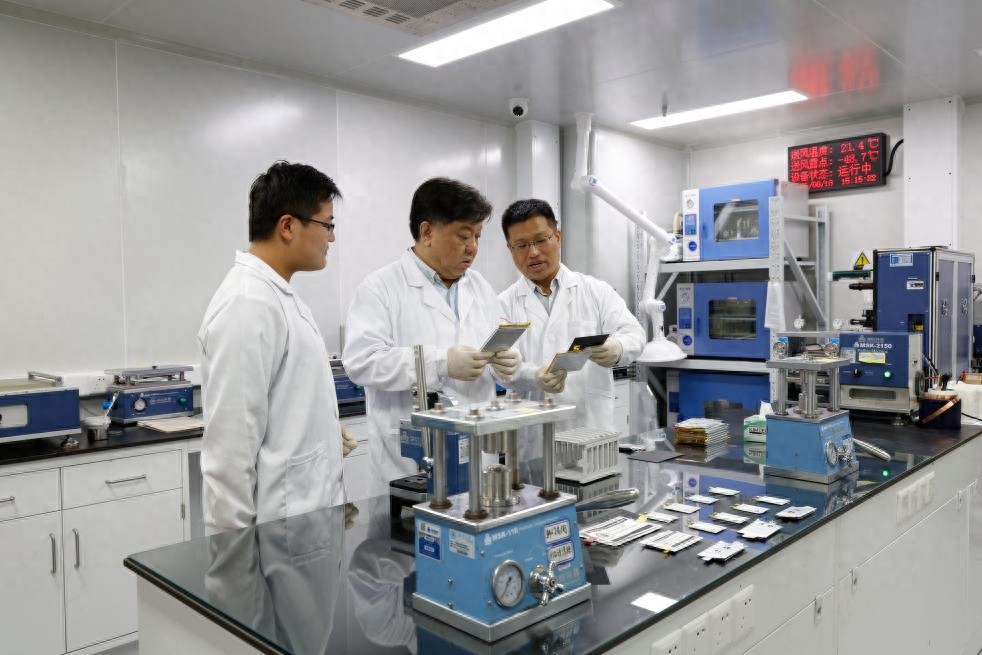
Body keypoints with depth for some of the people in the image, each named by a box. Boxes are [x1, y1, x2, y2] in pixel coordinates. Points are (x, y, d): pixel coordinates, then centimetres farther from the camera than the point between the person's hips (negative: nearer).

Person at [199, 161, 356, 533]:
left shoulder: (278, 296, 10)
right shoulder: (246, 305, -21)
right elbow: (231, 441, -22)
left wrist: (322, 432, 8)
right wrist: (239, 543, -18)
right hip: (278, 526, -9)